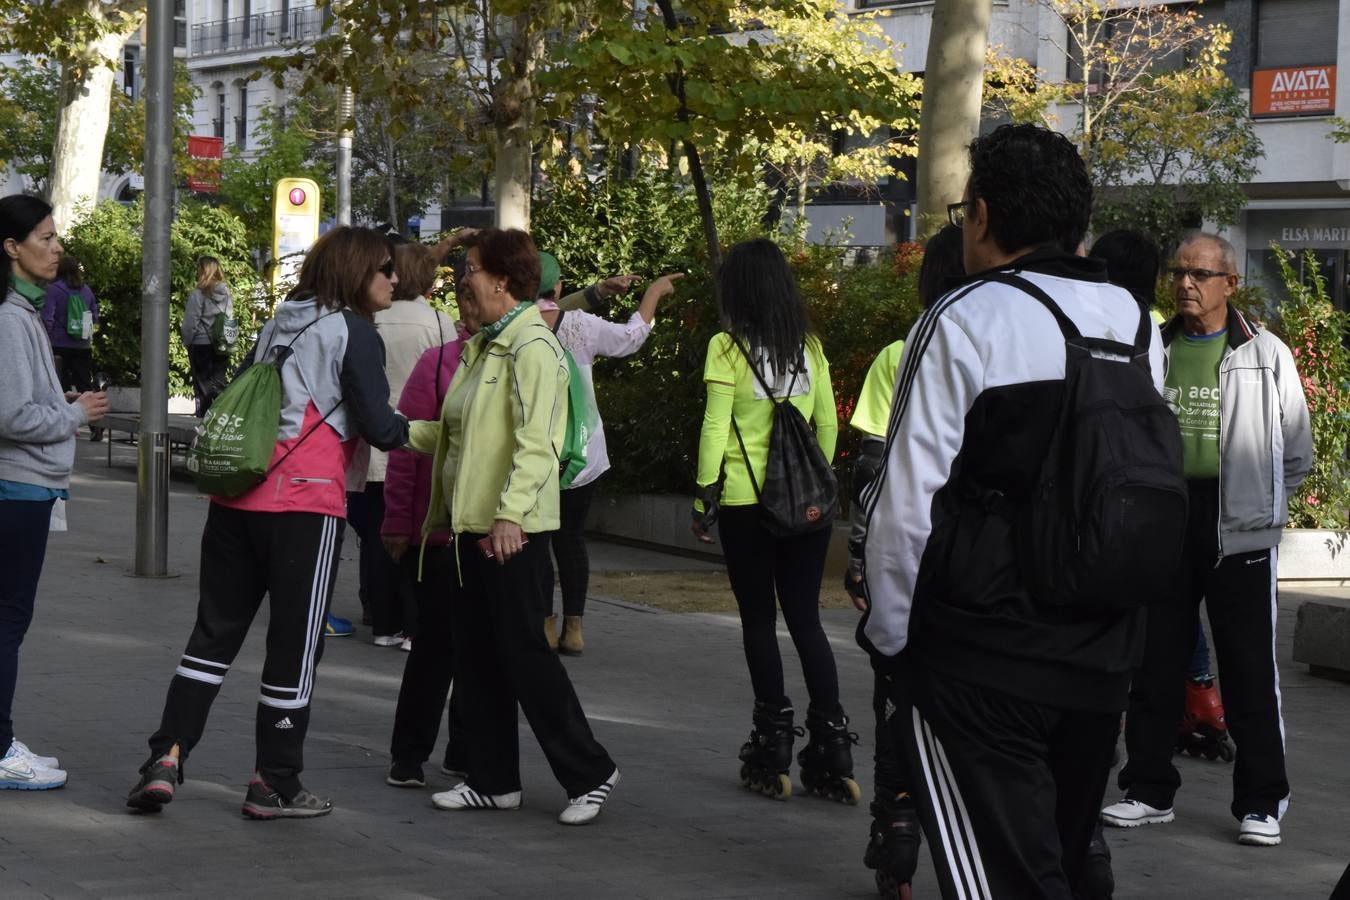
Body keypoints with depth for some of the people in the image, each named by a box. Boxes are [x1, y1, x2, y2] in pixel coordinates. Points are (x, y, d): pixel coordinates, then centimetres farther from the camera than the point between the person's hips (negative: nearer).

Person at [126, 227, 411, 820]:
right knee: (295, 645, 3)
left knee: (214, 633, 12)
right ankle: (274, 786, 9)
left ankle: (166, 760, 4)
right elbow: (380, 428, -9)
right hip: (304, 504, -7)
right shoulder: (354, 336, -5)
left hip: (237, 498, 7)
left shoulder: (278, 324, 17)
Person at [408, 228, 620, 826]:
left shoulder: (532, 347, -13)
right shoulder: (483, 347, 17)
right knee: (475, 653, 11)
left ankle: (589, 772, 3)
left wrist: (510, 513, -30)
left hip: (512, 528, -10)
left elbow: (535, 442, -22)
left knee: (521, 647, -6)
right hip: (470, 523, 10)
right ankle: (493, 780, 19)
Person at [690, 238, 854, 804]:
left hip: (746, 501, -4)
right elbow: (829, 423, 8)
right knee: (806, 619, 9)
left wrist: (704, 498, -4)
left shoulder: (728, 347, -8)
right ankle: (831, 751, 3)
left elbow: (715, 428, -11)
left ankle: (772, 754, 7)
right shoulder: (810, 346, 4)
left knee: (759, 621, 6)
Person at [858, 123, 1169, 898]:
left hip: (979, 662, -6)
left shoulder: (962, 323, -12)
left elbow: (908, 504, -15)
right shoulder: (1134, 324, 6)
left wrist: (889, 635, -1)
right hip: (1104, 655, 6)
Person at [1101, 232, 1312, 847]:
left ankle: (1261, 802, 7)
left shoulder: (1266, 355, 1)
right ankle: (1150, 790, 18)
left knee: (1250, 668, 0)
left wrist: (1261, 503, 6)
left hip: (1238, 525, -3)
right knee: (1155, 662, 8)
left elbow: (1297, 452, 7)